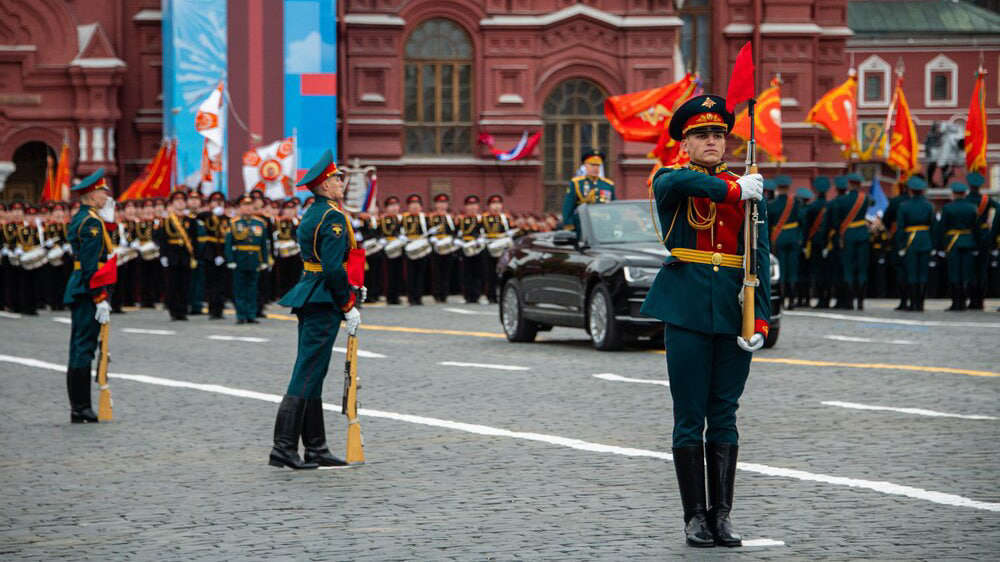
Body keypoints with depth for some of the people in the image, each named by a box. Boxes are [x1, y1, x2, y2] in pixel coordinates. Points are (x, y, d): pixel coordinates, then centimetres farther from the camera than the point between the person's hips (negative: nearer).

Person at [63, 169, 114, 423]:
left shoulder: (80, 219, 15)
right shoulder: (92, 222, -15)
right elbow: (92, 266, -20)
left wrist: (107, 216, 15)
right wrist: (100, 300, -20)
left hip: (78, 292, 10)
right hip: (89, 293, -10)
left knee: (80, 349, 11)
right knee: (84, 348, -7)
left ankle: (78, 407, 15)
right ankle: (81, 408, -6)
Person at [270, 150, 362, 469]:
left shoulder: (311, 214, 15)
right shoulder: (333, 217, -14)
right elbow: (334, 267, -21)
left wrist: (349, 290, 19)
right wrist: (349, 307, -15)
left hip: (309, 298, 10)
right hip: (324, 303, -10)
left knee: (311, 375, 11)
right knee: (308, 375, -9)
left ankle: (316, 448, 16)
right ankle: (283, 448, -10)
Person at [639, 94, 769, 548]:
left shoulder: (748, 191, 10)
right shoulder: (669, 184, 4)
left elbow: (760, 258, 4)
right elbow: (678, 181, -24)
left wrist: (761, 319, -7)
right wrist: (734, 191, -20)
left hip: (733, 315, 2)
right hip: (687, 312, -2)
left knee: (724, 417, 5)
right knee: (690, 419, 0)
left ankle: (722, 515, 9)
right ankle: (695, 516, 6)